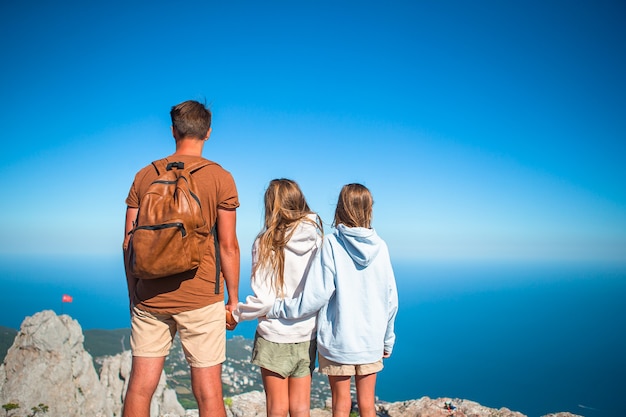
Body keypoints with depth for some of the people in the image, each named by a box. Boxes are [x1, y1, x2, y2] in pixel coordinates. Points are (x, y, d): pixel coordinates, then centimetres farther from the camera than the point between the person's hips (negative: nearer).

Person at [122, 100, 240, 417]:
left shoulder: (145, 175, 6)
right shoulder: (220, 177, -3)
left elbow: (129, 243, 7)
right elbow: (228, 245, -5)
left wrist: (133, 294, 16)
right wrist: (233, 298, 4)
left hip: (150, 297, 4)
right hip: (200, 298, -3)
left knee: (140, 386, 11)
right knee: (207, 390, 5)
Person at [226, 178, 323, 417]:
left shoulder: (266, 243, -13)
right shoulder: (316, 239, -4)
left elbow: (264, 300, -16)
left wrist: (236, 315, 0)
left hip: (275, 336, -4)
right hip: (307, 336, 4)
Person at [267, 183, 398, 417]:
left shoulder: (331, 244, -13)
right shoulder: (380, 247, -3)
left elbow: (316, 295, -18)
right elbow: (391, 299, 2)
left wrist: (276, 309, -7)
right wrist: (388, 339, 15)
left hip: (338, 340, -3)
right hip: (371, 340, 3)